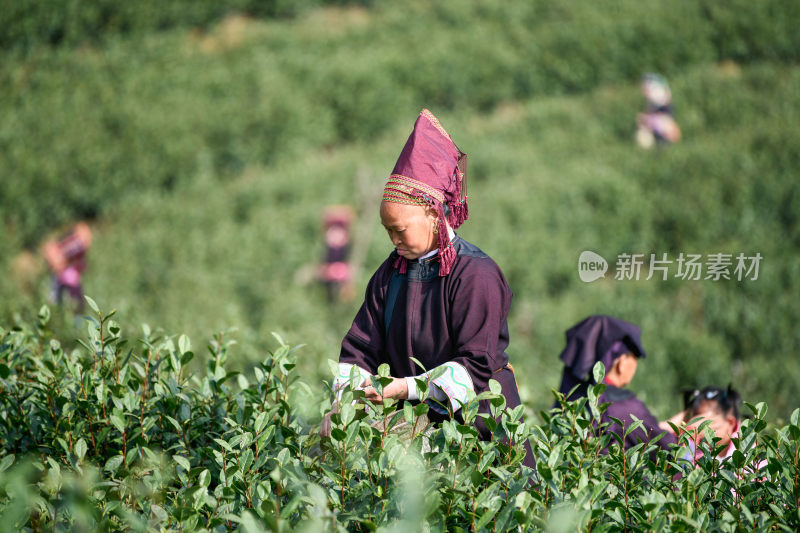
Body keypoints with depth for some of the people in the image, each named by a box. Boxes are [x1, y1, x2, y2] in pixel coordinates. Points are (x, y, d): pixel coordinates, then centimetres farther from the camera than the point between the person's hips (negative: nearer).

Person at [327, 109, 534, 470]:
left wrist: (409, 387, -26)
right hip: (417, 423, 5)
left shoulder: (475, 273, -12)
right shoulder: (392, 272, 10)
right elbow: (361, 345, 9)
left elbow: (476, 365, -17)